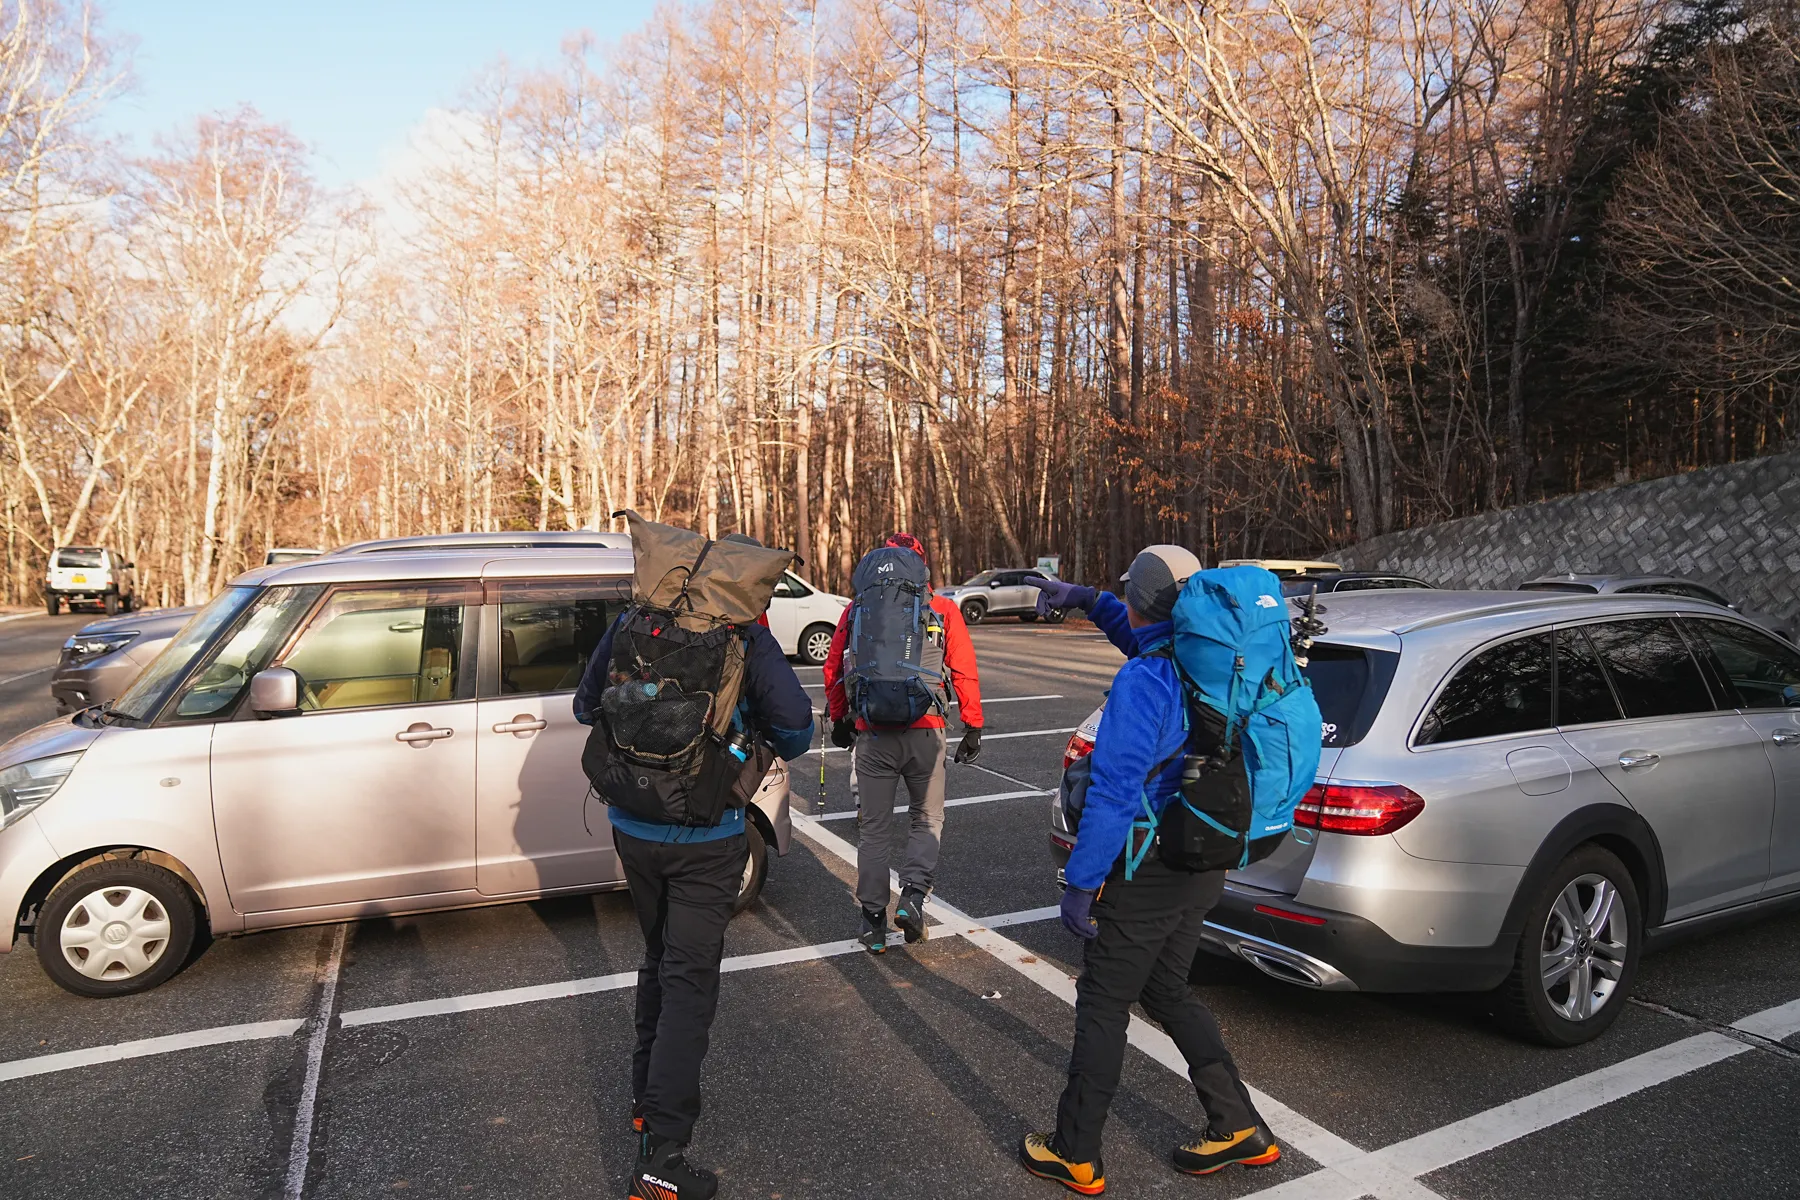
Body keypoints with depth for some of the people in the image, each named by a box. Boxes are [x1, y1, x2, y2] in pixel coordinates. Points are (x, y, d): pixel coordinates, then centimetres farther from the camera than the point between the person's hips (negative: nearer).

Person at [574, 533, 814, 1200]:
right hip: (705, 837, -5)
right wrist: (771, 747, 7)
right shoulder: (747, 638, -13)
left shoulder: (632, 626, 1)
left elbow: (587, 706, 11)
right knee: (689, 982, 1)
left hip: (632, 829, 5)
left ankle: (648, 1098, 38)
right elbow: (795, 726, -15)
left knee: (659, 960, 24)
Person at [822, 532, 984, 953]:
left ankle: (873, 921, 15)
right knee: (928, 818, 17)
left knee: (874, 827, 11)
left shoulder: (856, 611, 5)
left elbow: (833, 671, 11)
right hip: (925, 733, -1)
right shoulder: (942, 610, 1)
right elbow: (964, 672, -2)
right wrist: (973, 726, 5)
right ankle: (913, 894, -2)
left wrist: (839, 720, 24)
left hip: (872, 735, 1)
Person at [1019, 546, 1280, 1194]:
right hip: (1204, 868, 8)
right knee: (1166, 992, 24)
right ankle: (1239, 1127, 28)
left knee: (1103, 1008, 6)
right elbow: (1149, 639, 26)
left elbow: (1115, 793, -25)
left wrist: (1080, 884, -18)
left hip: (1148, 873, -8)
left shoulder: (1142, 682, -23)